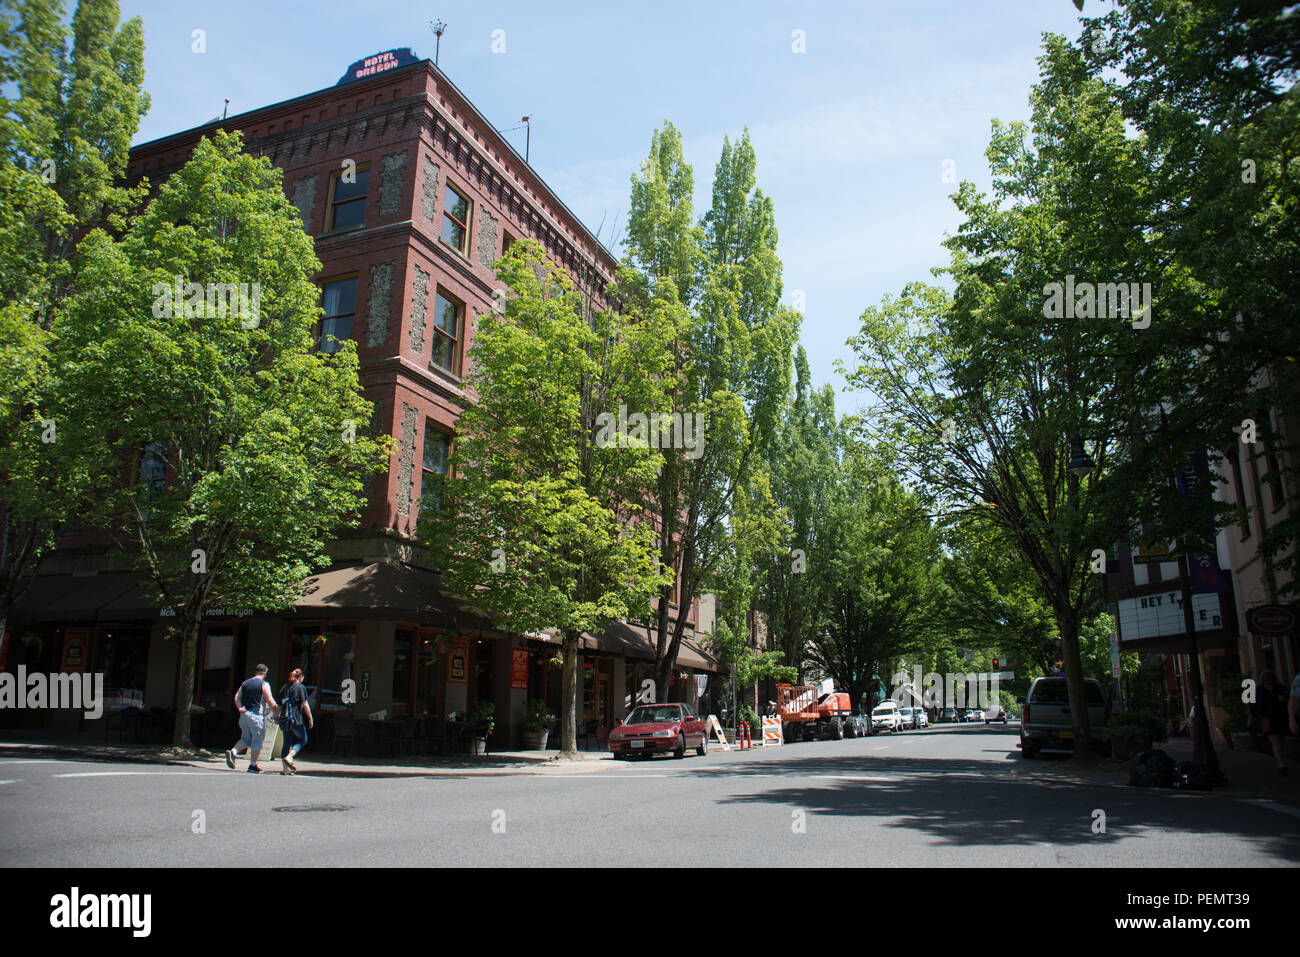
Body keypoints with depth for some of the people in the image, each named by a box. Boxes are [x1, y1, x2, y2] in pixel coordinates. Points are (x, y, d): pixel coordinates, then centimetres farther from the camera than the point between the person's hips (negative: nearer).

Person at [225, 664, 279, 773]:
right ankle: (253, 765, 4)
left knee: (245, 738, 15)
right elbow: (270, 701, -10)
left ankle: (233, 752, -11)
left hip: (244, 714, 6)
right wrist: (275, 711, 2)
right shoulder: (264, 684, -6)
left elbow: (237, 697, 5)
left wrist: (240, 707, -5)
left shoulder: (246, 683, 13)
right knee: (257, 740, 2)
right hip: (256, 715, -6)